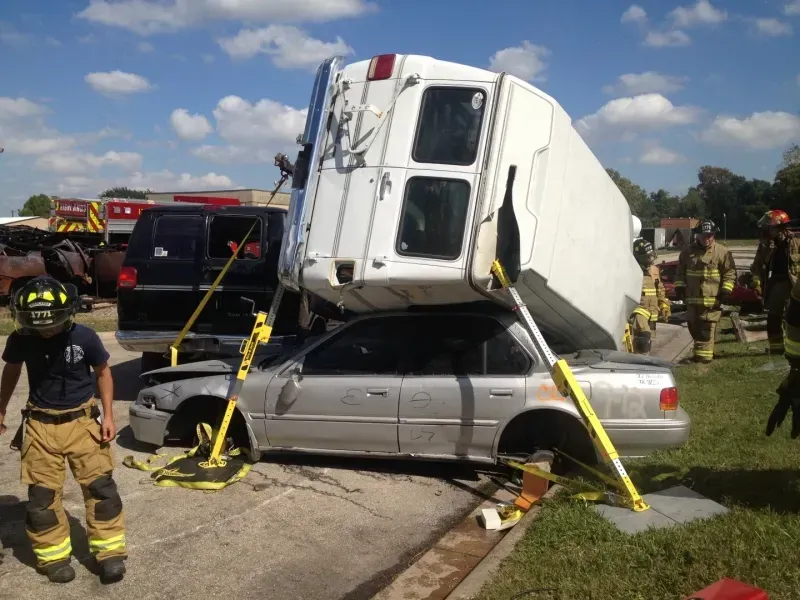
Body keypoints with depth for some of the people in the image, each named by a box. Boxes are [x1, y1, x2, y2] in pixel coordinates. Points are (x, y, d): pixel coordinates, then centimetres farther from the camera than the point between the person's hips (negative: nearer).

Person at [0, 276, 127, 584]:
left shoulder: (84, 337, -14)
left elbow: (103, 372, 1)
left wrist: (108, 415, -3)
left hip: (82, 420, -1)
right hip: (40, 424, 2)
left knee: (100, 486, -2)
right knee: (41, 494, 5)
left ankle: (109, 551, 9)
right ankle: (53, 555, 21)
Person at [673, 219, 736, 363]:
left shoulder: (722, 252, -4)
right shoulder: (688, 252, 7)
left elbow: (730, 273, -3)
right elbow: (680, 272, 15)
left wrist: (725, 291, -11)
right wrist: (679, 287, 5)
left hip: (713, 298, -4)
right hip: (692, 298, 5)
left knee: (707, 328, -8)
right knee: (694, 326, 13)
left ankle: (704, 355, -7)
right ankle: (700, 352, 31)